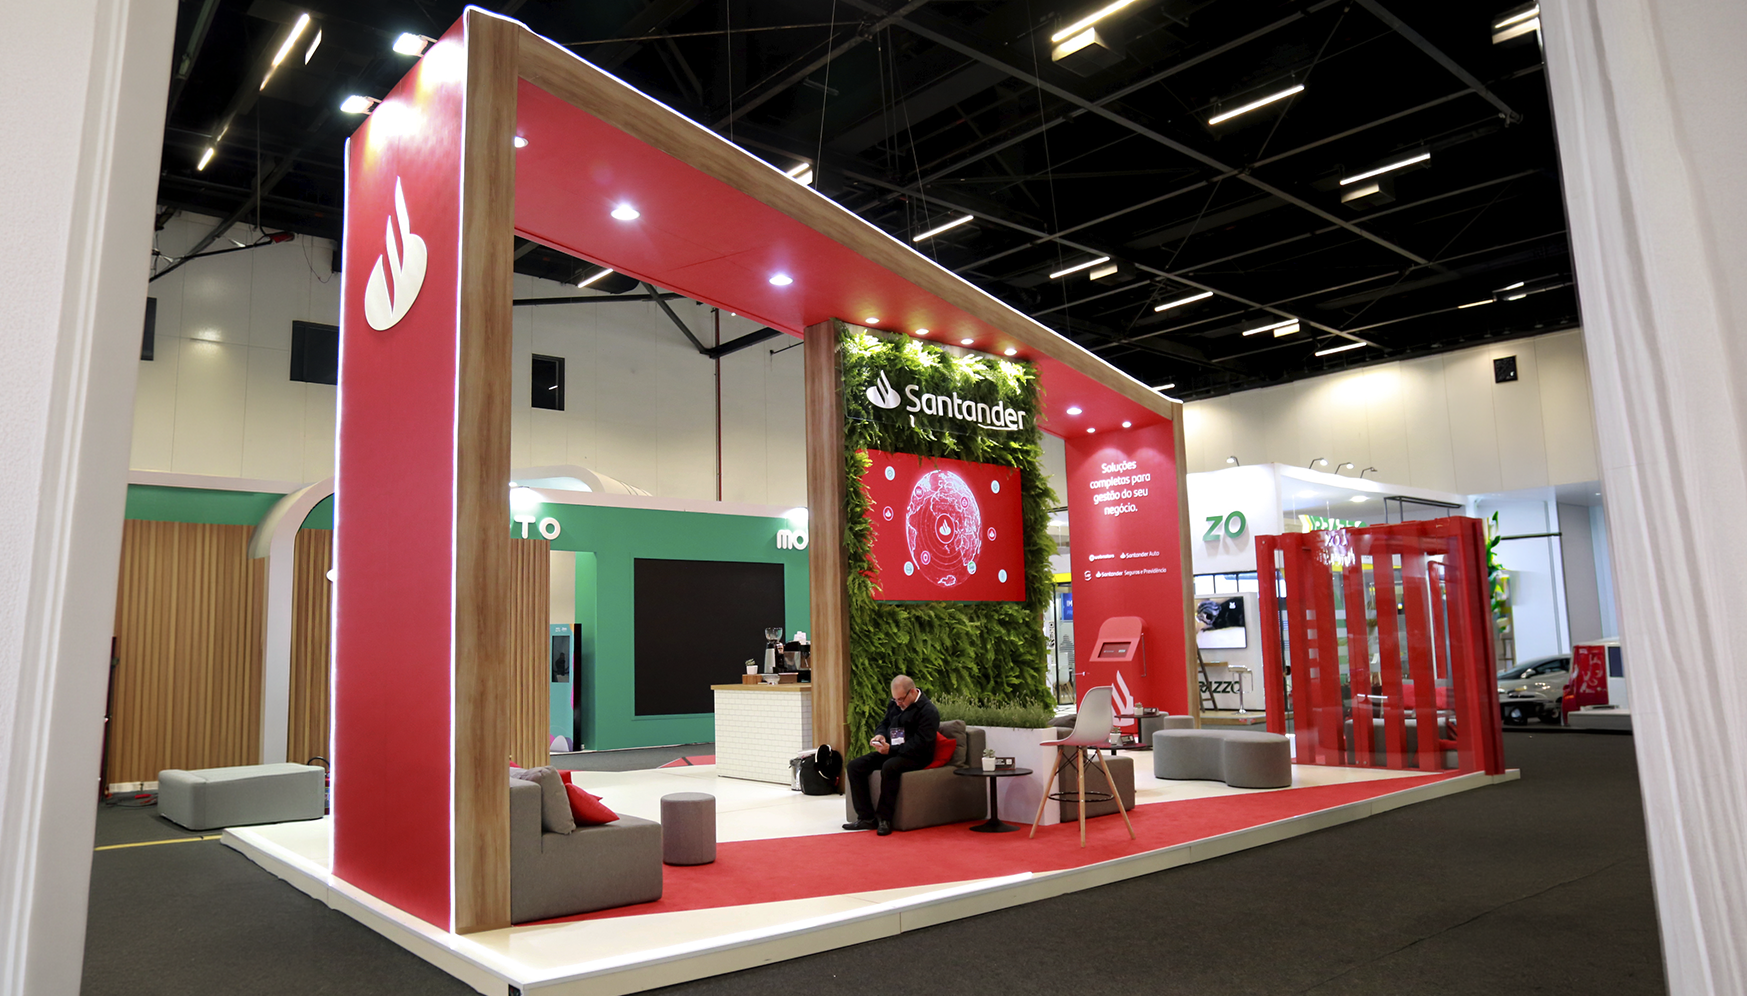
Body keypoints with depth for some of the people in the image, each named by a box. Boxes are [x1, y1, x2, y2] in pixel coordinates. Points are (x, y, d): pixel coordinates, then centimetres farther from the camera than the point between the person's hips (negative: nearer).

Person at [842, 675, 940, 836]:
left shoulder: (928, 711, -13)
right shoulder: (894, 704, 11)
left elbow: (920, 745, -20)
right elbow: (884, 723, 23)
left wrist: (891, 750, -24)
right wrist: (879, 735, -2)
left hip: (915, 757, -8)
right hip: (890, 751, 8)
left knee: (889, 767, -39)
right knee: (854, 766, -8)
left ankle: (884, 818, -26)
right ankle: (866, 818, -11)